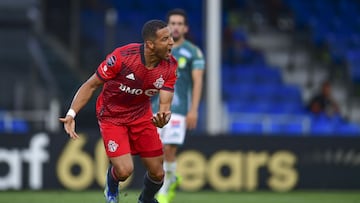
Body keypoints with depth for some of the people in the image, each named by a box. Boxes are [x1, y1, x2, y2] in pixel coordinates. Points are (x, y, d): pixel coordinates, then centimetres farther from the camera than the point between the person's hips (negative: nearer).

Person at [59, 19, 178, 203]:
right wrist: (71, 114, -26)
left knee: (157, 173, 2)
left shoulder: (170, 66, -16)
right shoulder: (122, 57, -28)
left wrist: (163, 117, -44)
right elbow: (91, 85, -17)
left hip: (142, 116, 4)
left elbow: (165, 103, -19)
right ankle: (111, 184, 20)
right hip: (112, 117, -4)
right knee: (124, 171, -19)